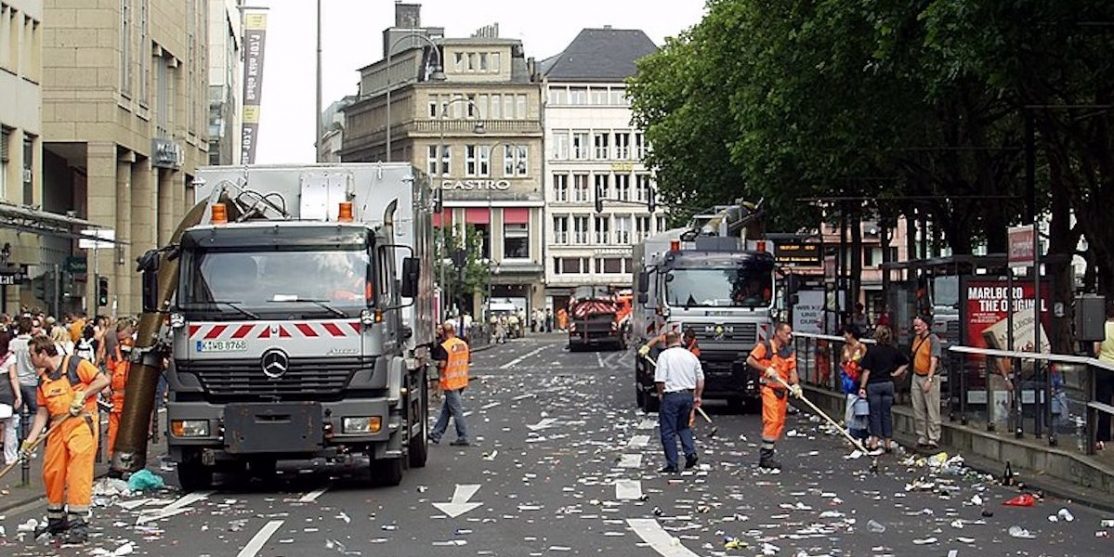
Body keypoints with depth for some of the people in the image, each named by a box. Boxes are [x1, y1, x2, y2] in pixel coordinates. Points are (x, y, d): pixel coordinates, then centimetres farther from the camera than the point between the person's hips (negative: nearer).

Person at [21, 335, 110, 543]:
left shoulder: (75, 364, -4)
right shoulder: (43, 380, 16)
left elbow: (103, 380, -8)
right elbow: (42, 413, 14)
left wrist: (82, 394, -15)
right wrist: (30, 440, 6)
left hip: (81, 423, -7)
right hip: (57, 427, 7)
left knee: (78, 471, -11)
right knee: (51, 472, 6)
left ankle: (78, 523, -10)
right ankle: (56, 520, 22)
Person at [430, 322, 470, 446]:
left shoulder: (445, 347, -16)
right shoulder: (463, 344, 5)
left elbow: (442, 364, -18)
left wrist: (436, 365, 2)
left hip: (450, 382, -7)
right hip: (462, 381, 7)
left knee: (456, 410, -2)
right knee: (446, 408, 15)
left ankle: (463, 438, -1)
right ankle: (436, 434, 22)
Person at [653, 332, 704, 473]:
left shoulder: (664, 355, -9)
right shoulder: (691, 356, 6)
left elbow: (660, 379, -15)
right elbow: (700, 379, 9)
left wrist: (660, 393, 2)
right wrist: (697, 396, 20)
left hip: (671, 395, -5)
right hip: (688, 394, 5)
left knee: (668, 431, 2)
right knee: (683, 426, 24)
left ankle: (672, 465, 2)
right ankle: (690, 453, 7)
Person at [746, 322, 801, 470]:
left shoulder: (790, 351, 12)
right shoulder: (765, 346, -6)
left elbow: (792, 370, 5)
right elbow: (750, 360, -8)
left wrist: (795, 385, -12)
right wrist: (766, 369, -16)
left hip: (782, 390, 7)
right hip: (769, 387, -7)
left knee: (780, 423, 8)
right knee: (772, 420, -15)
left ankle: (765, 455, 17)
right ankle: (765, 457, -11)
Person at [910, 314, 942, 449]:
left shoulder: (933, 339, -12)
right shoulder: (916, 338, 11)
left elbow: (934, 361, -18)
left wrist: (929, 380, -23)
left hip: (929, 377, -8)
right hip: (916, 377, 8)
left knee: (932, 411, -2)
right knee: (918, 411, 9)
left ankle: (933, 440, 2)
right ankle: (921, 439, 16)